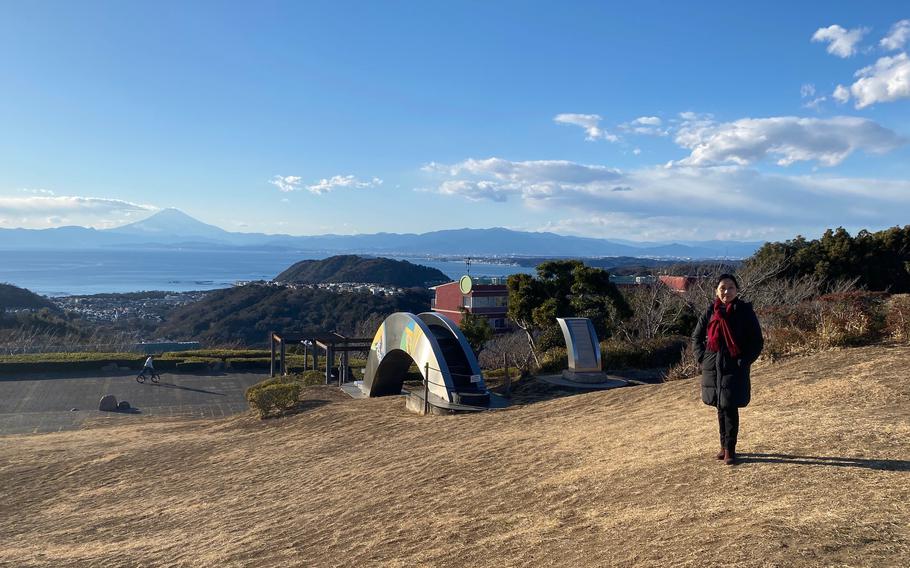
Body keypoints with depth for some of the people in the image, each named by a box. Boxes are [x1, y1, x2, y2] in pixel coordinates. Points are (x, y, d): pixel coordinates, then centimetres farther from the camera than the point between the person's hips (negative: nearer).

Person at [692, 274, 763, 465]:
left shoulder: (745, 312, -5)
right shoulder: (709, 313, 3)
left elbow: (757, 341, -1)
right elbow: (696, 338, 13)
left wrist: (744, 362, -9)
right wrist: (703, 358, 2)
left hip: (735, 369, -3)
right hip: (712, 368, 3)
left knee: (730, 409, -4)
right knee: (721, 409, 13)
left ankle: (730, 449, 8)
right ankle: (724, 446, 26)